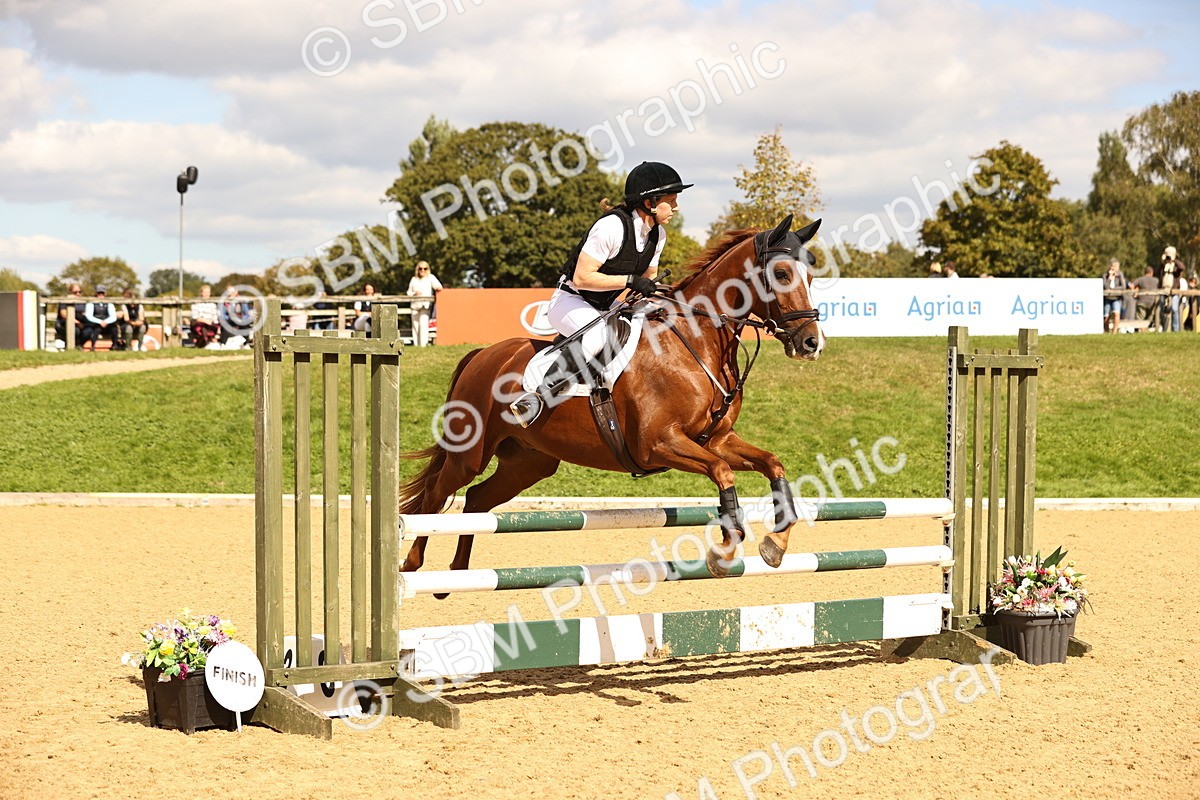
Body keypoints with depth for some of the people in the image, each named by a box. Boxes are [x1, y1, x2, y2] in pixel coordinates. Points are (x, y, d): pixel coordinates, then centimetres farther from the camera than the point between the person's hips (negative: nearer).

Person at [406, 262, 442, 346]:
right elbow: (409, 293, 19)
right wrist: (414, 293, -3)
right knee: (415, 324, 2)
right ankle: (416, 344, 7)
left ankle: (423, 343, -20)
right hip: (415, 304, 4)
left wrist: (438, 288, -31)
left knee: (423, 323, -18)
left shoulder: (430, 277, 8)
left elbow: (438, 286, -7)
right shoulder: (414, 279, 18)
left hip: (426, 304, -4)